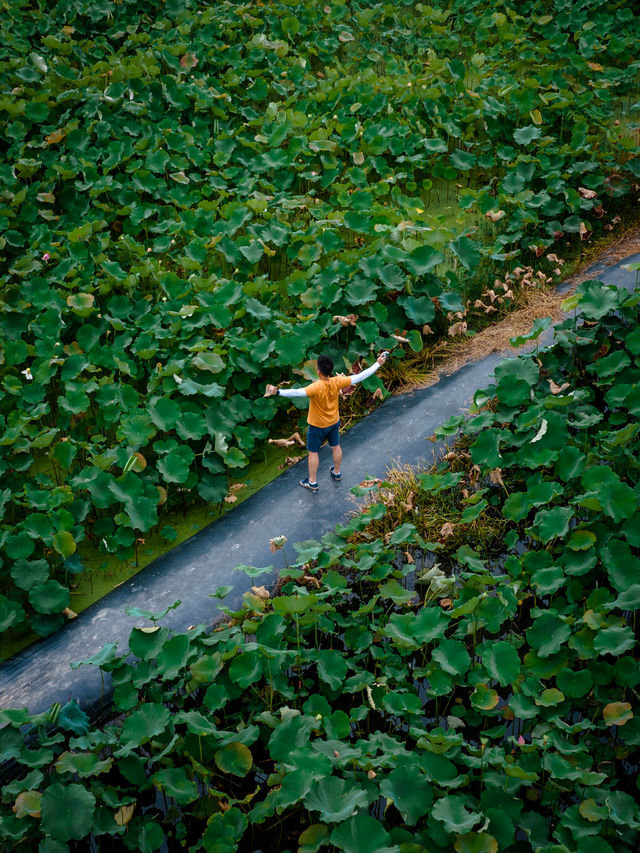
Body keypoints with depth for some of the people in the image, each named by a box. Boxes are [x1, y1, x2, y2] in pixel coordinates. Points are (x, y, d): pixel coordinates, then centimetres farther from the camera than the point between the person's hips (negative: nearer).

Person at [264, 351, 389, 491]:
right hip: (334, 422, 5)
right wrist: (378, 363, -8)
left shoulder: (316, 387, -37)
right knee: (336, 446, 27)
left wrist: (277, 392, -64)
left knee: (313, 452, 14)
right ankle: (337, 473, 48)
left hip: (317, 426, -5)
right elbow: (360, 376, -16)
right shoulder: (337, 382, -22)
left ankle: (312, 482, 27)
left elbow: (297, 392, -54)